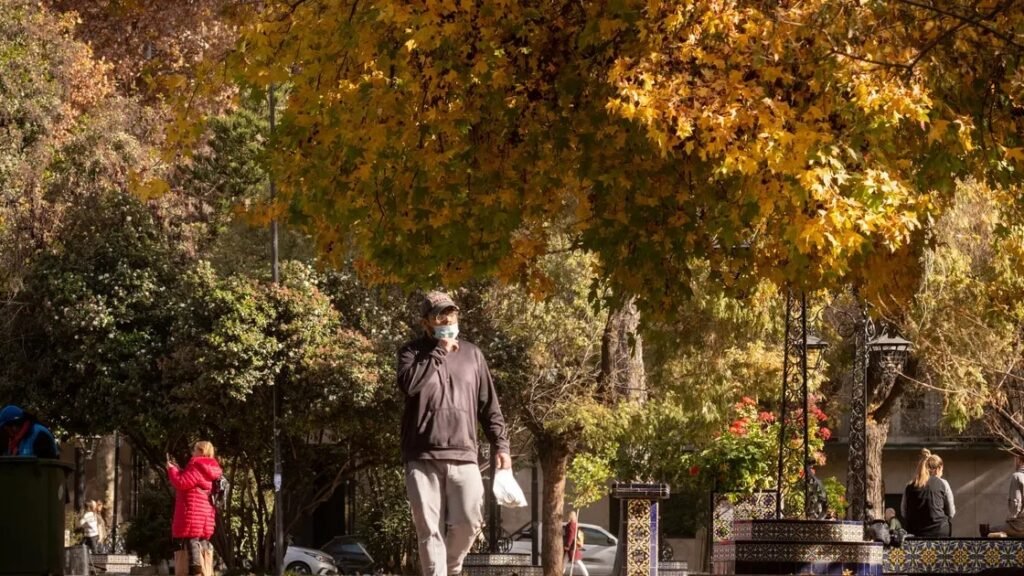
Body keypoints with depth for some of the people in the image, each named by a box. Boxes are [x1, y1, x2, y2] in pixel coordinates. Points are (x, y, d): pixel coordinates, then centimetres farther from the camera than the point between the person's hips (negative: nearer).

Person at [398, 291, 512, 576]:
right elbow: (409, 384, -15)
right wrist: (439, 351, -10)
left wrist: (500, 445, 7)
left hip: (463, 455, 2)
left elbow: (488, 405, 16)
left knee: (469, 522, -4)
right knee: (430, 530, -4)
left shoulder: (472, 354, 14)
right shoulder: (412, 352, 7)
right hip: (423, 457, -2)